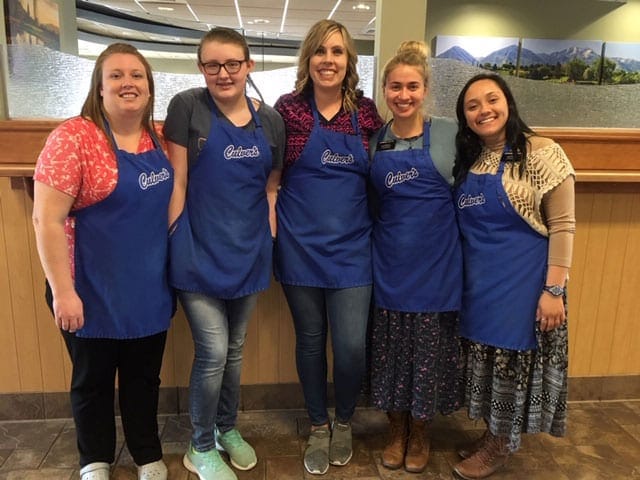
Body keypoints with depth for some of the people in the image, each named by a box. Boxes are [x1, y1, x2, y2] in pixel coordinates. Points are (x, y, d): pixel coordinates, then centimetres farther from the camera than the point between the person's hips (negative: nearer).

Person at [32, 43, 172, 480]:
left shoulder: (157, 137, 3)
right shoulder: (73, 137, -15)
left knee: (144, 377, 19)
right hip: (93, 292, -4)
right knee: (93, 379, 17)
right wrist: (63, 291, -18)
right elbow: (47, 219, -18)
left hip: (149, 288, 5)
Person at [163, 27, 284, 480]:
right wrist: (171, 241, -7)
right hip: (200, 252, -4)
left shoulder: (269, 119, 4)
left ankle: (228, 428, 40)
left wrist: (270, 242, 6)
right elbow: (176, 183, -7)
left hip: (248, 252, 4)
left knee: (235, 350, 17)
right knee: (213, 353, -1)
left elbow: (272, 187, 9)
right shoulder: (187, 107, -6)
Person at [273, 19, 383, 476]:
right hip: (301, 244, -1)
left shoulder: (366, 111, 4)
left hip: (351, 245, 1)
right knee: (310, 340, 11)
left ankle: (345, 422, 29)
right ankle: (319, 427, 34)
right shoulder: (288, 107, -1)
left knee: (351, 344, -1)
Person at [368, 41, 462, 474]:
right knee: (392, 349, 12)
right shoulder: (374, 141, 4)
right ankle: (397, 432, 35)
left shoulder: (450, 133, -4)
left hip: (437, 264, -2)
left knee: (430, 350, 10)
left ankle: (420, 434, 34)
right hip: (390, 264, 2)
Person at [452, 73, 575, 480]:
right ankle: (492, 433, 36)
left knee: (513, 359, 7)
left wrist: (554, 290, -17)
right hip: (479, 281, 6)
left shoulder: (541, 153, -11)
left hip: (523, 280, -6)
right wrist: (460, 278, 6)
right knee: (486, 357, 16)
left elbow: (563, 226, -13)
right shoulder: (467, 161, 7)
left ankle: (502, 445, 27)